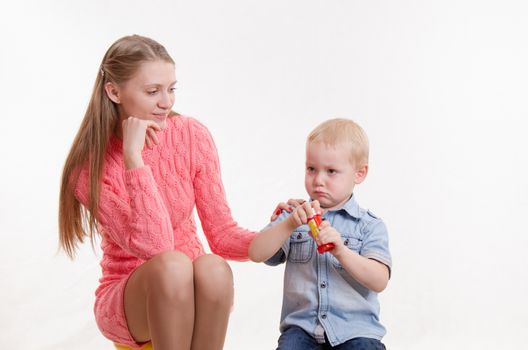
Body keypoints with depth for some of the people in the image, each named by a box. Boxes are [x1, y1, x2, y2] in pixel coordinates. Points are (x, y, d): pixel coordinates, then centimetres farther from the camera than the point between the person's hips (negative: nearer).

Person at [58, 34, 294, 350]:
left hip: (189, 289, 2)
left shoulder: (193, 136, -7)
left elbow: (222, 234, -7)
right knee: (172, 265, -36)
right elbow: (155, 246, -27)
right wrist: (133, 156, -30)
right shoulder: (90, 166, -16)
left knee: (213, 268, -33)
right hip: (125, 299, -2)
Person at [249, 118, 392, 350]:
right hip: (302, 327, 1)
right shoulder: (295, 217, 10)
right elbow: (256, 254, -4)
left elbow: (379, 281, -10)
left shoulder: (370, 226, 3)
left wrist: (341, 250, -23)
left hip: (354, 330, -1)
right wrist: (291, 224, -18)